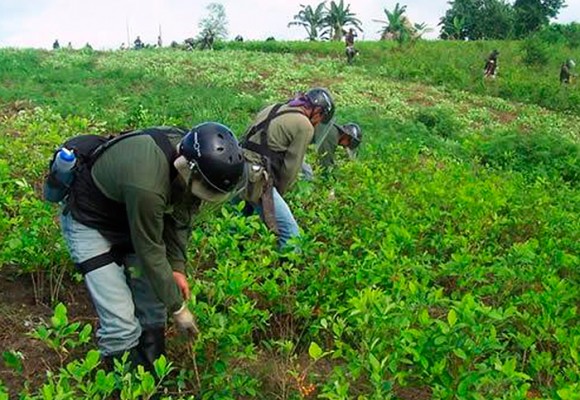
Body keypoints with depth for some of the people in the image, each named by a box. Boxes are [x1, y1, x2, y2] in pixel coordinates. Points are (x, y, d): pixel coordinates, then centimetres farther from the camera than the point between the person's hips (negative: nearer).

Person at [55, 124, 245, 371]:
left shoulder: (187, 149, -18)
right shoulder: (146, 184, -41)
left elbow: (180, 216, -3)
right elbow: (150, 253, -29)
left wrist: (178, 266, -9)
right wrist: (178, 309, -18)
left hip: (128, 217, 8)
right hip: (90, 225, -7)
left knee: (153, 306, 10)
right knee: (121, 324, -13)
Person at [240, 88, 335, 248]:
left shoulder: (272, 109, 18)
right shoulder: (305, 127, -5)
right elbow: (290, 168, -5)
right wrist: (279, 194, 12)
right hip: (256, 180, -9)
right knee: (290, 235, -4)